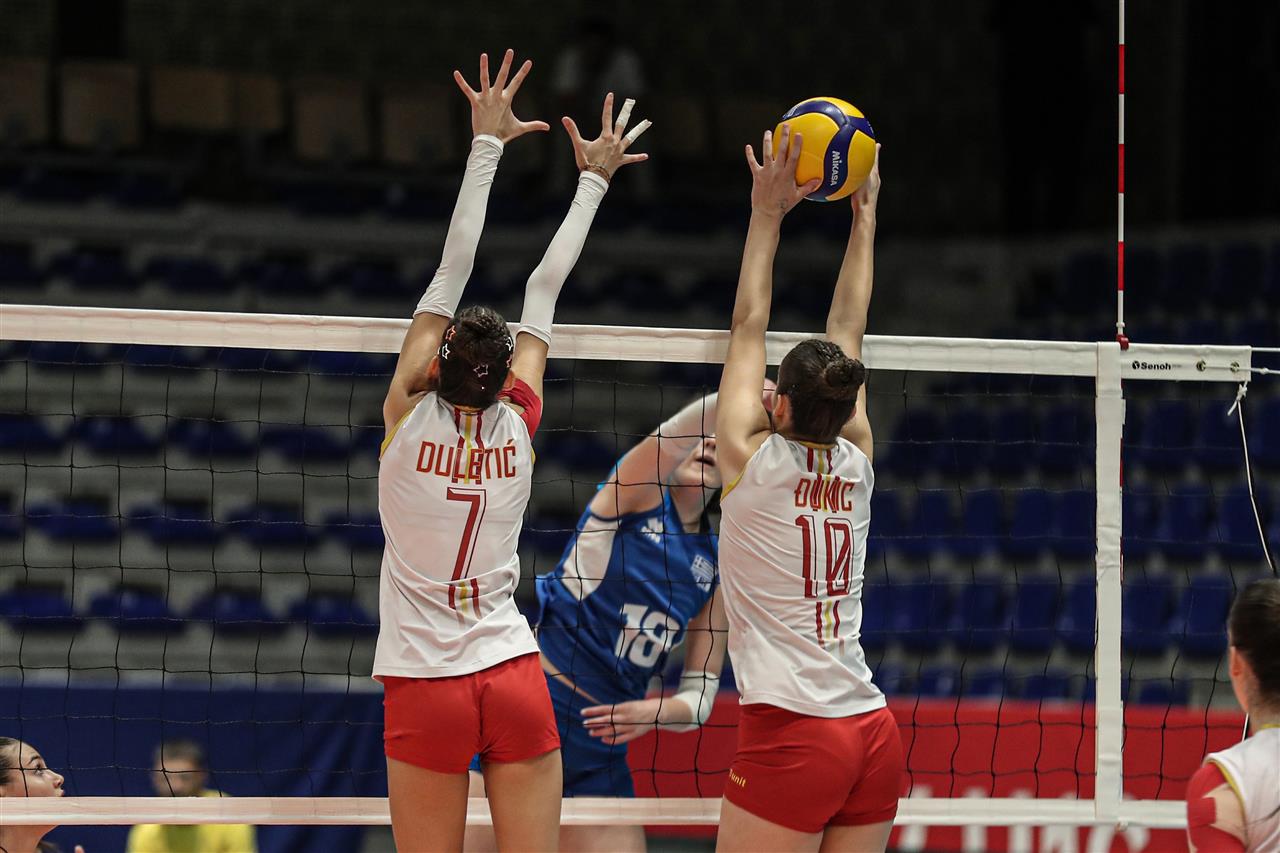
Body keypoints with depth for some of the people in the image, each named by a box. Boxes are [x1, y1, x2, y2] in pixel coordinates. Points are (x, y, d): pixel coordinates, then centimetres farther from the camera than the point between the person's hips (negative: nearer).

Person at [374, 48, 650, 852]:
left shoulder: (411, 416, -5)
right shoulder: (518, 424, 0)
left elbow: (453, 267, -3)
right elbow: (546, 285, 10)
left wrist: (488, 144, 1)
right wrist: (593, 179, 17)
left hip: (426, 687, -2)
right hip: (514, 677, 2)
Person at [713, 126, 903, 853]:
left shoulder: (753, 460, -4)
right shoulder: (856, 465, 7)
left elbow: (749, 329, 5)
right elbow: (849, 333, 19)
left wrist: (768, 214, 13)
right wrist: (865, 217, 29)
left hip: (789, 737, -6)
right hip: (875, 737, 6)